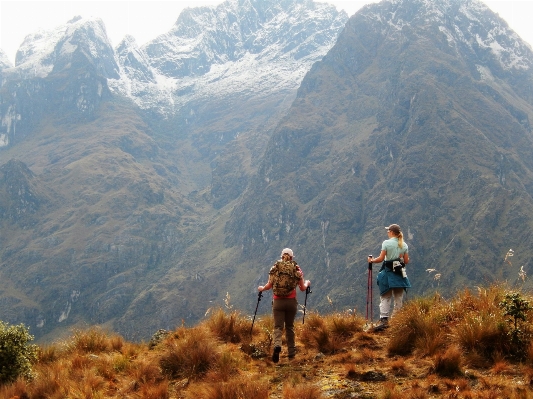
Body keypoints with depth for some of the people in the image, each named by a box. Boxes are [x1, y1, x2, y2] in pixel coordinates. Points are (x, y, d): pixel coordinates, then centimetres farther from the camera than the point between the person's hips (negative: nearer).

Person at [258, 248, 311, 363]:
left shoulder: (275, 268, 2)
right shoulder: (297, 269, 2)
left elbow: (270, 285, -1)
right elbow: (302, 288, 6)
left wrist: (262, 288, 20)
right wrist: (307, 283, 28)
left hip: (278, 301, -1)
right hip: (291, 301, 1)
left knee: (278, 326, 0)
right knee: (289, 327, 13)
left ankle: (277, 345, -29)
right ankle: (291, 353, 18)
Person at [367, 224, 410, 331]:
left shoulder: (386, 243, -8)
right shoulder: (404, 245, 5)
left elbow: (381, 258, -12)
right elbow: (406, 261, 5)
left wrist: (372, 260, 5)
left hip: (388, 272, -4)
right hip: (400, 273, 4)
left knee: (385, 297, -2)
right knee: (399, 298, 10)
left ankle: (384, 319, -13)